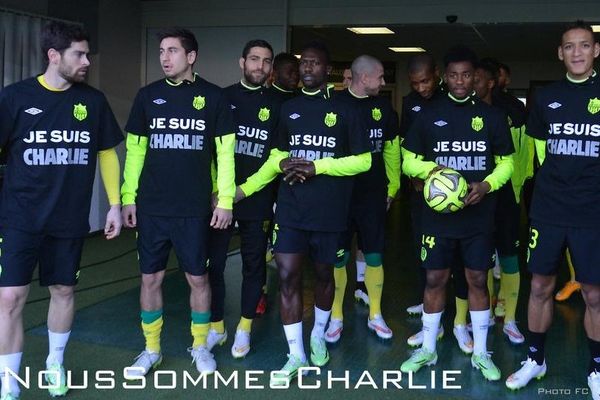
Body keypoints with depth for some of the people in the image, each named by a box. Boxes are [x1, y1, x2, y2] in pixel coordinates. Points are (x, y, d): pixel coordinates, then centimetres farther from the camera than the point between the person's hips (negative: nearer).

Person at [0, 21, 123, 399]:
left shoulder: (93, 100, 2)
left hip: (70, 219, 3)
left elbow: (107, 153, 10)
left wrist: (115, 204, 6)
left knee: (64, 290, 13)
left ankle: (55, 364, 35)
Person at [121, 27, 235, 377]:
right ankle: (151, 349, 23)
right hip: (151, 207, 2)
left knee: (198, 278, 7)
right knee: (151, 278, 8)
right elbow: (135, 150, 8)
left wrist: (225, 201, -4)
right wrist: (128, 198, 4)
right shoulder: (148, 95, 5)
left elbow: (225, 152, 0)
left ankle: (200, 346, 25)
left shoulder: (213, 97, 0)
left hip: (195, 208, -2)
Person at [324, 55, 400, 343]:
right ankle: (336, 317, 18)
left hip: (373, 195, 3)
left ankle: (375, 316, 22)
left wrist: (393, 187, 11)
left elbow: (391, 149, 13)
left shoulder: (383, 107, 6)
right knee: (338, 258, 4)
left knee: (374, 256, 7)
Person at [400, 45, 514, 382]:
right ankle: (428, 350, 20)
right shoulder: (429, 115, 3)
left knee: (478, 280, 6)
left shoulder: (492, 116, 3)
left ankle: (481, 353, 19)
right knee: (435, 279, 6)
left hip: (479, 214, 0)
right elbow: (410, 162, 7)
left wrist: (487, 185, -11)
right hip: (439, 213, 0)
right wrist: (430, 169, -14)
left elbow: (506, 163, 8)